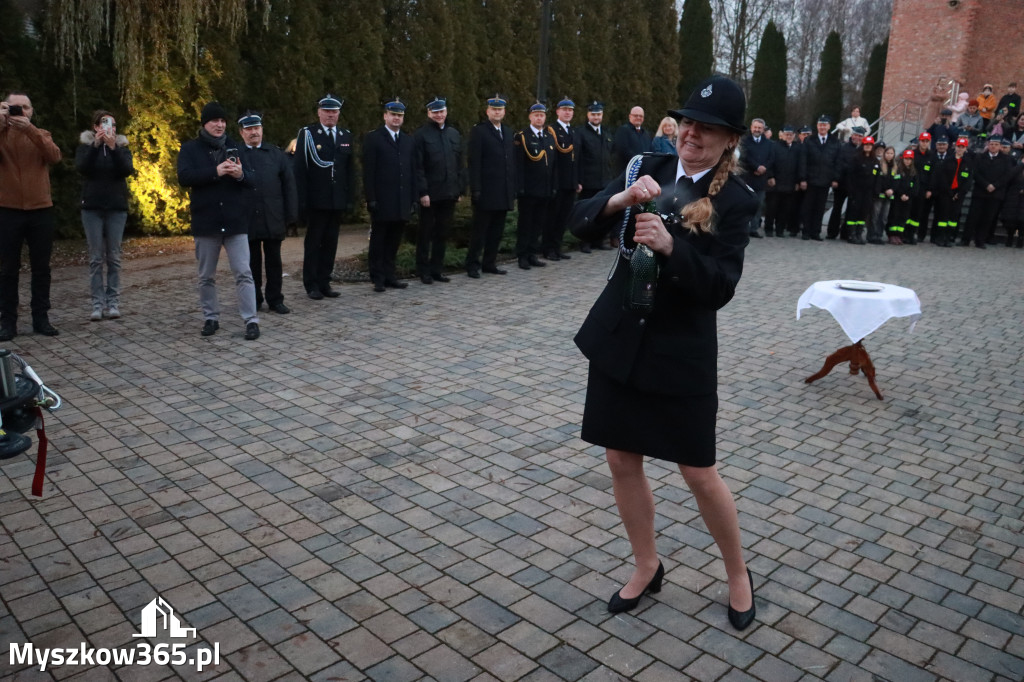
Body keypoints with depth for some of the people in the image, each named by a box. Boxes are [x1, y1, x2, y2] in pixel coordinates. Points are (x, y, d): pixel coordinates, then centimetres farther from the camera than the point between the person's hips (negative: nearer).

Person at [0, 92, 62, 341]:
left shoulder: (41, 135, 8)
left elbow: (55, 156, -14)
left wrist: (29, 128, -23)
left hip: (41, 211, 1)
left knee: (41, 267, 7)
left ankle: (41, 318, 15)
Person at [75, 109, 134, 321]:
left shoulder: (121, 147, 7)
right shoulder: (85, 145, 5)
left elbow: (128, 170, -11)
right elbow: (81, 168, -13)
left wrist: (113, 147, -22)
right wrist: (96, 144, -22)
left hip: (117, 208, 1)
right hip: (92, 208, 0)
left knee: (114, 257, 1)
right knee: (96, 258, -2)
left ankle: (113, 301, 5)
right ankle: (97, 303, 0)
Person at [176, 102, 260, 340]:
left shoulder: (235, 147, 10)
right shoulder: (190, 148, 5)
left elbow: (252, 180, 6)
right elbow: (184, 177, -11)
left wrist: (241, 175, -17)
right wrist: (215, 172, -21)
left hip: (236, 221, 0)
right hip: (205, 222, 0)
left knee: (243, 272, -5)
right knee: (207, 276, 9)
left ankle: (251, 320, -3)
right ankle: (211, 318, 21)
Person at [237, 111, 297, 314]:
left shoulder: (277, 155, 7)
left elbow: (289, 185, 6)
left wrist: (290, 215, -1)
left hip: (273, 219, 1)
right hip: (247, 220, -1)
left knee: (274, 261, 8)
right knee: (252, 262, 8)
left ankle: (275, 300, 16)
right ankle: (254, 300, 18)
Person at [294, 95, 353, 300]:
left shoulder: (346, 136, 11)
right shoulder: (307, 133, -2)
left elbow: (350, 170, 13)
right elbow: (299, 169, -5)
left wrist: (350, 197, 6)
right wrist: (301, 200, -11)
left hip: (338, 200, 4)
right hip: (316, 200, -4)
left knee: (331, 243, 8)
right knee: (313, 243, 3)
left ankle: (324, 282, 16)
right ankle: (311, 285, 10)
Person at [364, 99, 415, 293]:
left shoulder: (408, 140, 15)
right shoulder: (373, 138, 0)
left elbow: (411, 171, 13)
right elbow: (368, 171, -5)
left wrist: (412, 198, 7)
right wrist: (371, 198, -12)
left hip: (402, 202, 4)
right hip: (382, 202, -4)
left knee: (394, 242, 8)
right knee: (378, 241, 3)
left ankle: (389, 276, 16)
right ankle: (378, 279, 9)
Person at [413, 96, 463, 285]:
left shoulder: (454, 134, 11)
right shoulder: (421, 135, -4)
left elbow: (459, 164, 13)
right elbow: (417, 167, -9)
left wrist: (460, 189, 8)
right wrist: (422, 192, -15)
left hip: (449, 193, 5)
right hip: (430, 193, -5)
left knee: (442, 233, 10)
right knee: (426, 233, 5)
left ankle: (437, 269, 19)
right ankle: (423, 270, 14)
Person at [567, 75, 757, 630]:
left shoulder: (735, 200, -8)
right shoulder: (651, 169, 3)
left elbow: (720, 287, -16)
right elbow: (581, 223, -4)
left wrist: (670, 246, -30)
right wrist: (621, 198, -23)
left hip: (682, 351, -4)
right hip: (618, 338, 4)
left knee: (699, 474, 5)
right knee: (622, 463, 11)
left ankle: (738, 574, 32)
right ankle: (646, 567, 34)